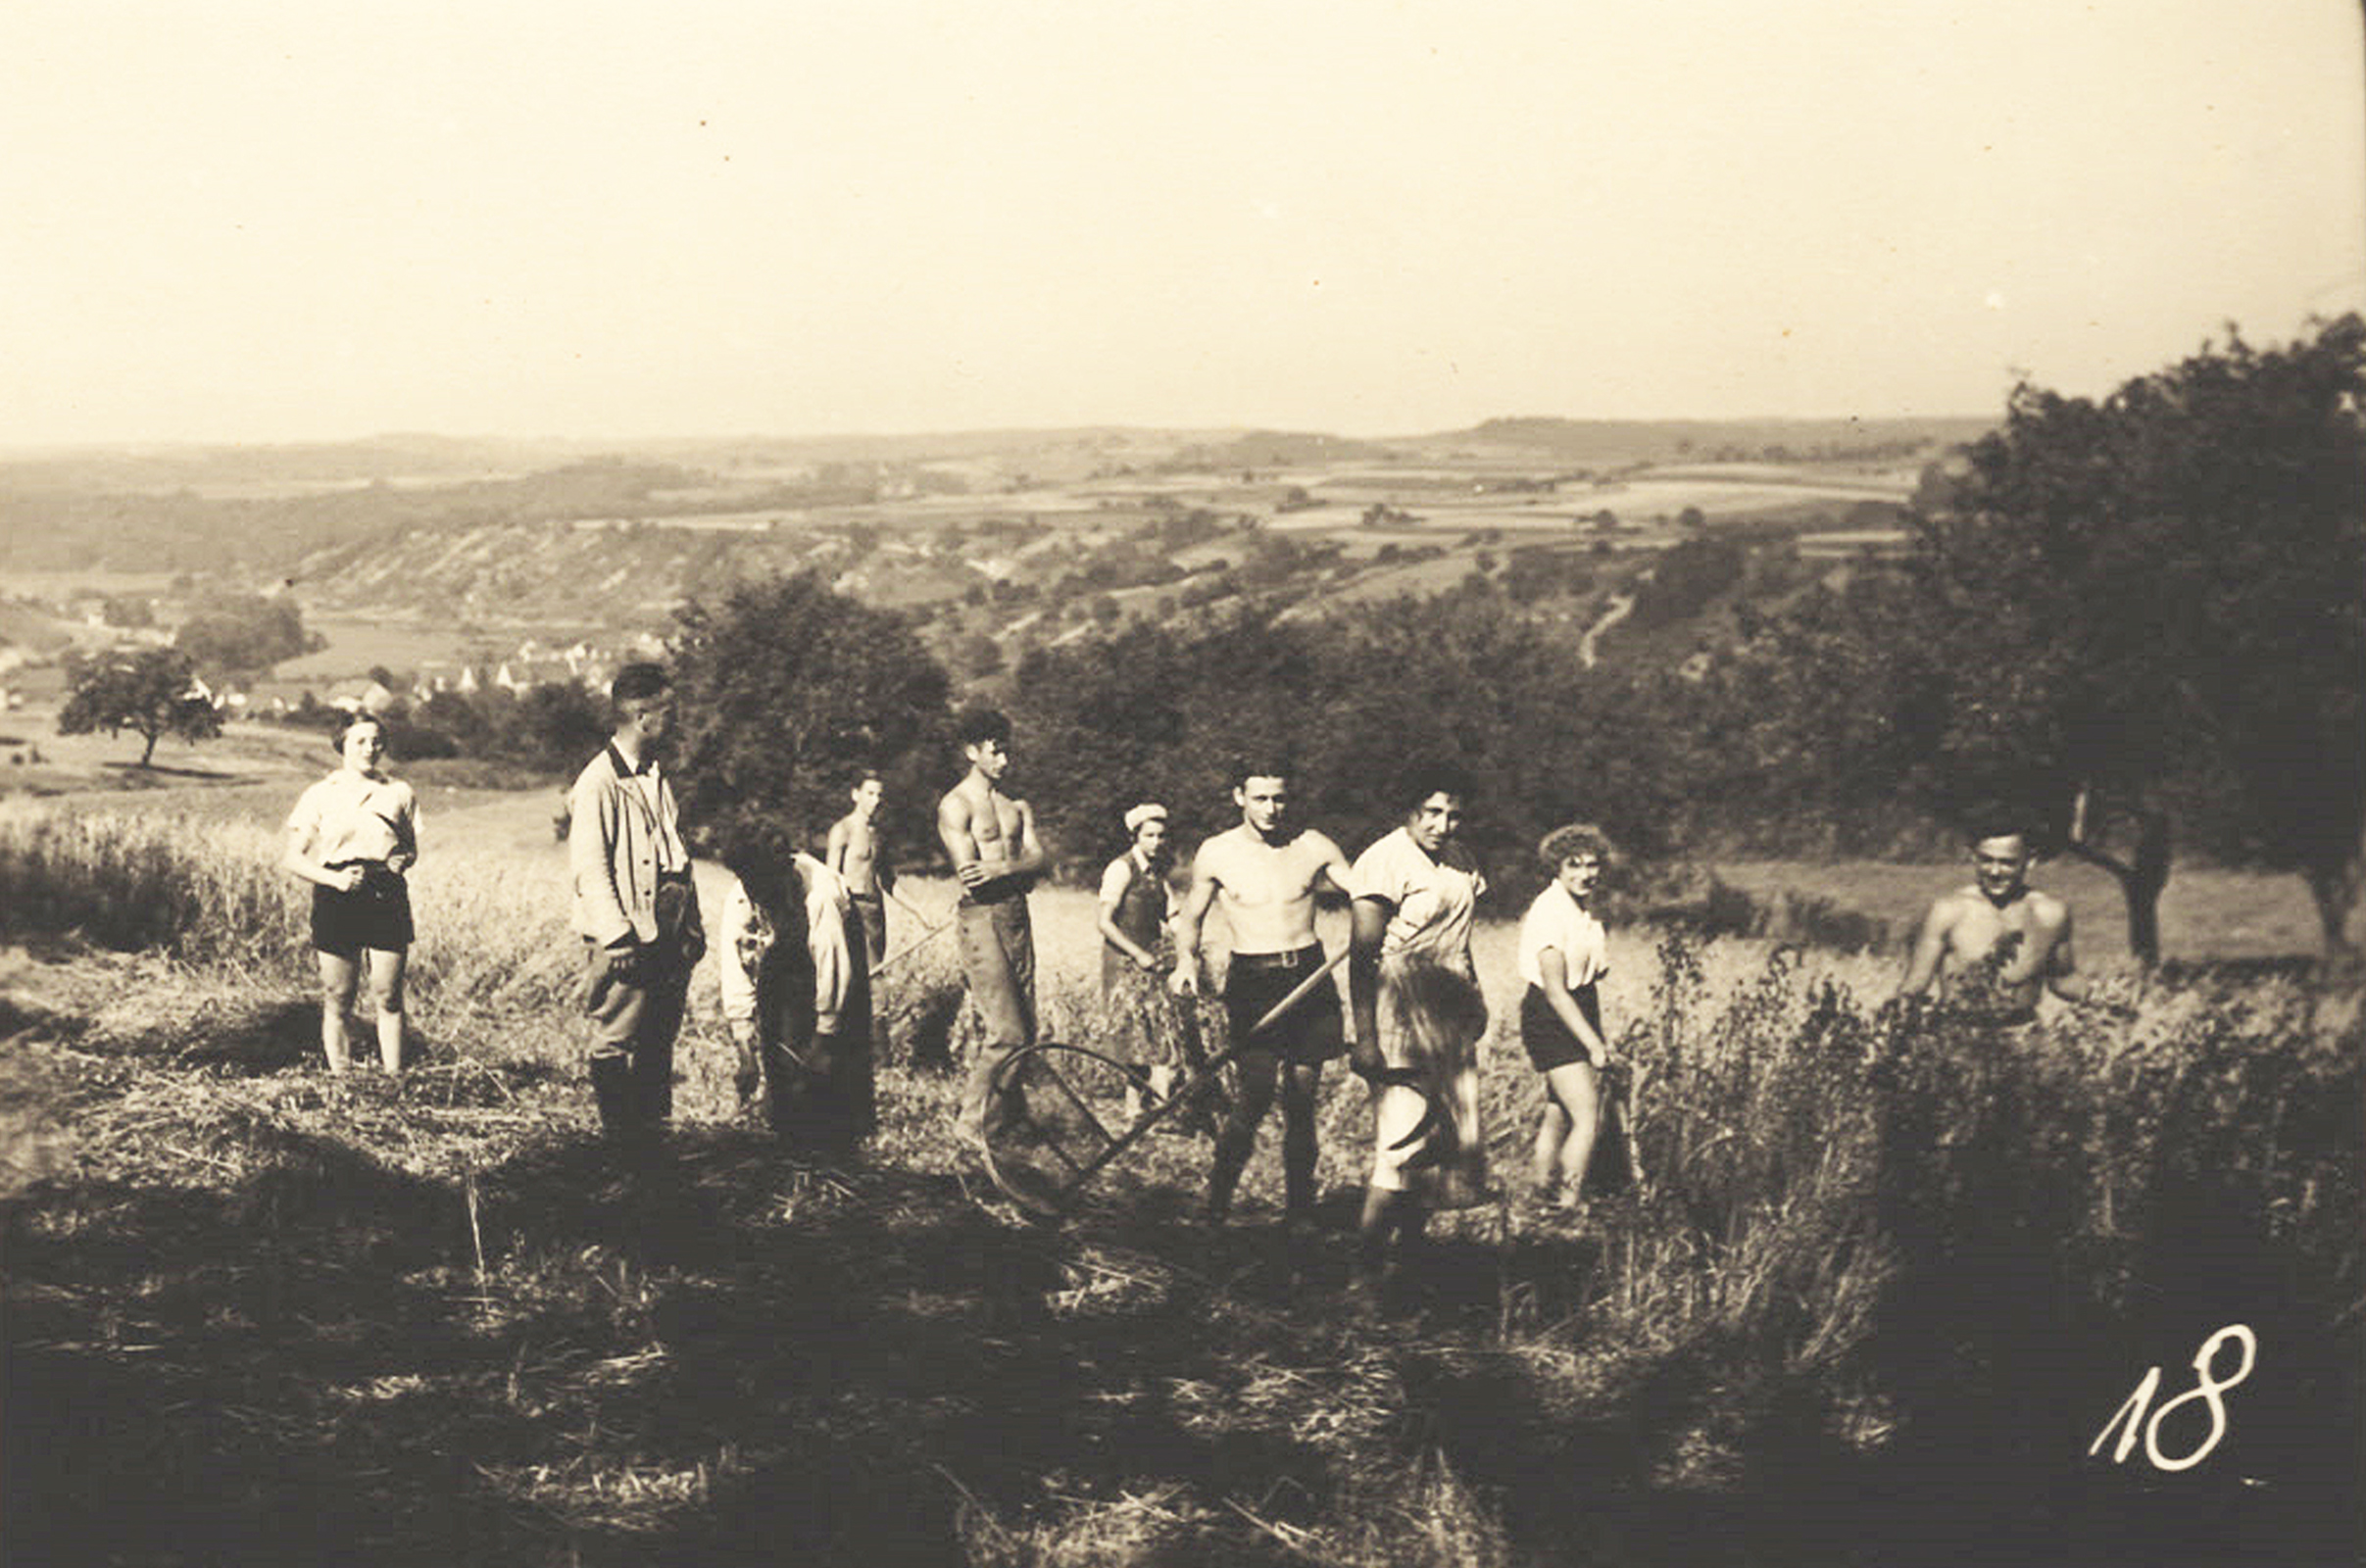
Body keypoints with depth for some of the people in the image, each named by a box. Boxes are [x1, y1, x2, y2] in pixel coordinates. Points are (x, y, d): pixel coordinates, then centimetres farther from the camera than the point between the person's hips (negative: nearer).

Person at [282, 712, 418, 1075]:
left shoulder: (399, 793, 9)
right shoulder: (320, 796, 4)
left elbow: (411, 850, 17)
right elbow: (294, 858, 3)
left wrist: (401, 862, -7)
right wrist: (335, 879, -13)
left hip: (387, 898, 1)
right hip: (336, 901, -1)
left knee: (387, 996, -1)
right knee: (337, 999, 1)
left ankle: (394, 1077, 5)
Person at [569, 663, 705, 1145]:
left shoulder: (657, 779, 16)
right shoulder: (598, 784, -11)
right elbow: (589, 870, -15)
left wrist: (692, 927, 15)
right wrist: (618, 939, -19)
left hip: (669, 939, 8)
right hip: (626, 943, -8)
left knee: (659, 1042, 12)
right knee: (616, 1043, -1)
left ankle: (654, 1130, 21)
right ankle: (621, 1141, 7)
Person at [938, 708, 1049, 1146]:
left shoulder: (1017, 807, 17)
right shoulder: (956, 806, -4)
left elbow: (1041, 860, 2)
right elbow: (970, 876, -14)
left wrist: (1000, 868, -16)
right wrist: (1019, 871, -4)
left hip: (1016, 917, 7)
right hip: (980, 918, -7)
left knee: (1025, 1030, 6)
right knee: (1007, 1032, -11)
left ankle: (1011, 1117, 17)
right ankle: (975, 1123, 0)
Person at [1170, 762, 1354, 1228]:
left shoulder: (1314, 848, 4)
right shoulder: (1216, 854, 2)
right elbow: (1190, 918, 15)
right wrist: (1186, 959, -4)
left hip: (1309, 974, 2)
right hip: (1252, 980, -2)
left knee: (1301, 1100, 4)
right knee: (1256, 1093, -17)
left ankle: (1299, 1208, 15)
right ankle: (1217, 1202, -3)